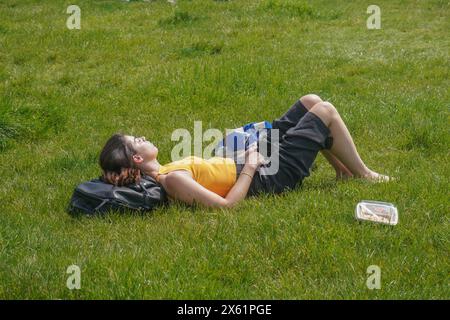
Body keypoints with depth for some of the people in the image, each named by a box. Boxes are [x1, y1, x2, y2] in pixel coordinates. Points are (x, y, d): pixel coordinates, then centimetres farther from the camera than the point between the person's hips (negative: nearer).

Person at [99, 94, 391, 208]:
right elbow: (226, 204, -34)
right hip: (272, 176, -9)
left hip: (256, 164, 10)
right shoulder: (172, 180, -32)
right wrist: (250, 167, -24)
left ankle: (344, 170, 30)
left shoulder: (158, 174, -3)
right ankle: (364, 175, 23)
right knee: (325, 111, 3)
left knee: (311, 101, 16)